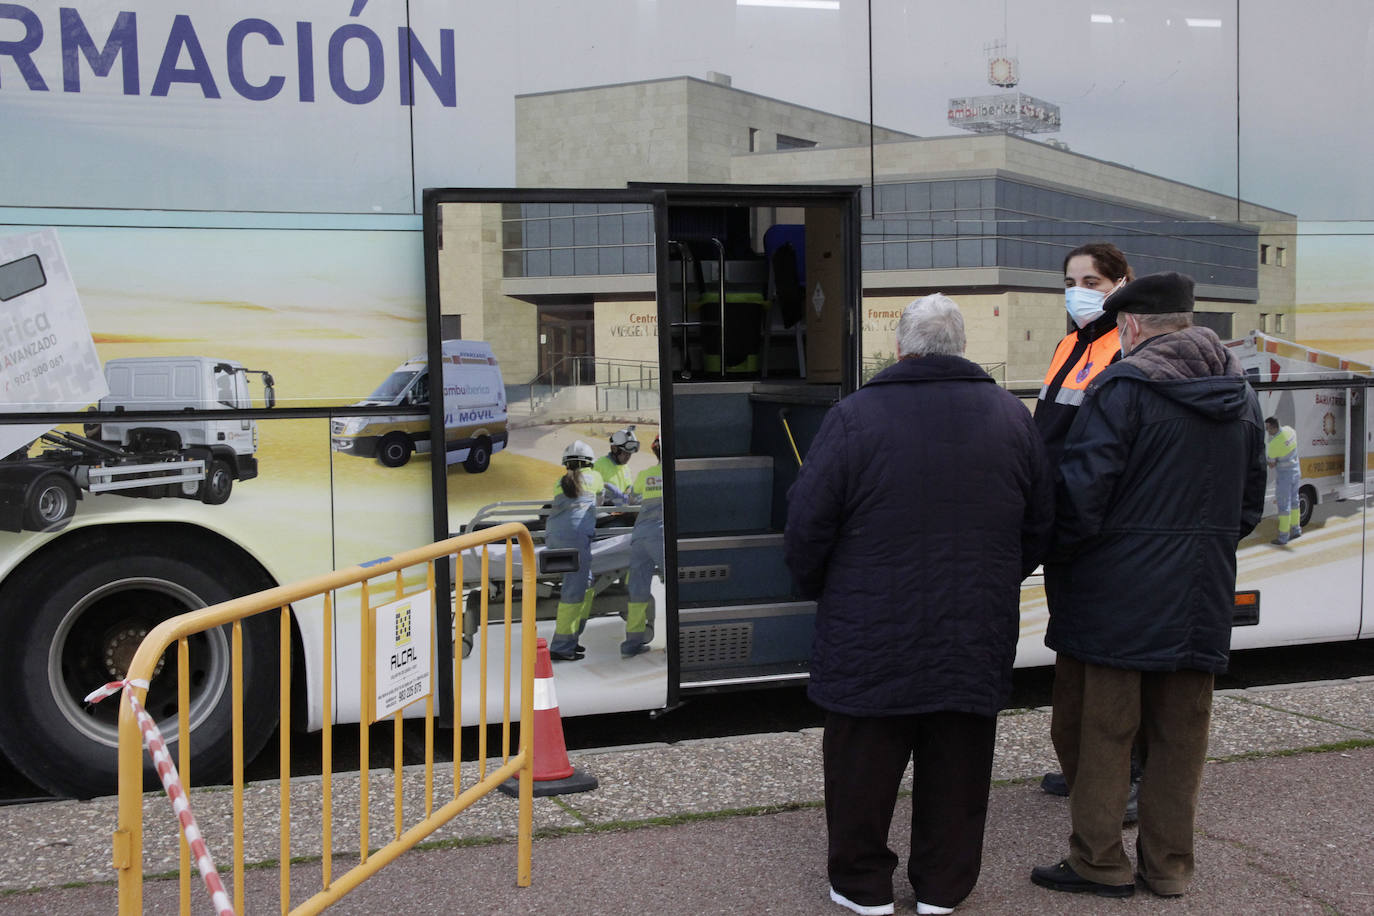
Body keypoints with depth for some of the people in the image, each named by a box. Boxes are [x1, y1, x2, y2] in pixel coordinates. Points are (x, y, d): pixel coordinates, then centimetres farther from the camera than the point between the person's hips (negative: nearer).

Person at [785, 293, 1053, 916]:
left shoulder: (853, 417, -11)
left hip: (870, 637, -3)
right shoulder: (1011, 417, 3)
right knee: (957, 767, 15)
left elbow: (806, 528, -9)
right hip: (978, 636, 4)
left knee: (863, 766, 11)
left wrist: (817, 588, 11)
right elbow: (1039, 527, 10)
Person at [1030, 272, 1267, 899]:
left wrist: (1053, 555, -3)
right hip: (1201, 602, 7)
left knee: (1096, 729, 5)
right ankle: (1168, 865, 23)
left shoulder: (1122, 387, -13)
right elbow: (1251, 503, 17)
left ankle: (1099, 863, 13)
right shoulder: (1240, 394, 11)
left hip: (1116, 598, -7)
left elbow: (1081, 494, -18)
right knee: (1179, 733, 14)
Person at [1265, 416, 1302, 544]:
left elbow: (1271, 464, -16)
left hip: (1283, 475, -9)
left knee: (1283, 506, -3)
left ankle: (1283, 537, 2)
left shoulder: (1274, 444, -26)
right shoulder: (1289, 430, -3)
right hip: (1295, 471, 9)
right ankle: (1296, 530, 32)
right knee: (1293, 501, 20)